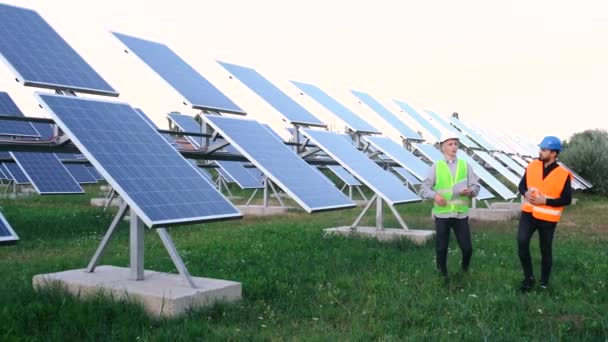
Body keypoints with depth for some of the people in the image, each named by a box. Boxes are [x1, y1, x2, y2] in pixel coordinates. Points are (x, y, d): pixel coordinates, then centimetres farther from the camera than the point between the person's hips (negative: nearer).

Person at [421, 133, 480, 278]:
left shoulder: (465, 166, 8)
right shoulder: (436, 167, 3)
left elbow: (476, 186, 5)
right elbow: (424, 188, 1)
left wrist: (470, 191, -18)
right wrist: (434, 195, -19)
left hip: (461, 213, 1)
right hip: (442, 214, -1)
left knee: (467, 248, 2)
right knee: (441, 249, 4)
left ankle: (464, 271, 30)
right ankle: (443, 276, 23)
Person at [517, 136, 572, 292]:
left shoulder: (563, 174, -12)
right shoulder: (532, 166, 0)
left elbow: (567, 200, -9)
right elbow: (522, 185, 10)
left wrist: (545, 201, -19)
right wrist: (526, 193, -12)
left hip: (547, 217, -3)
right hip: (529, 212, 3)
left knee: (545, 250, 9)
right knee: (522, 242, -13)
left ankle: (544, 282, 27)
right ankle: (528, 277, 3)